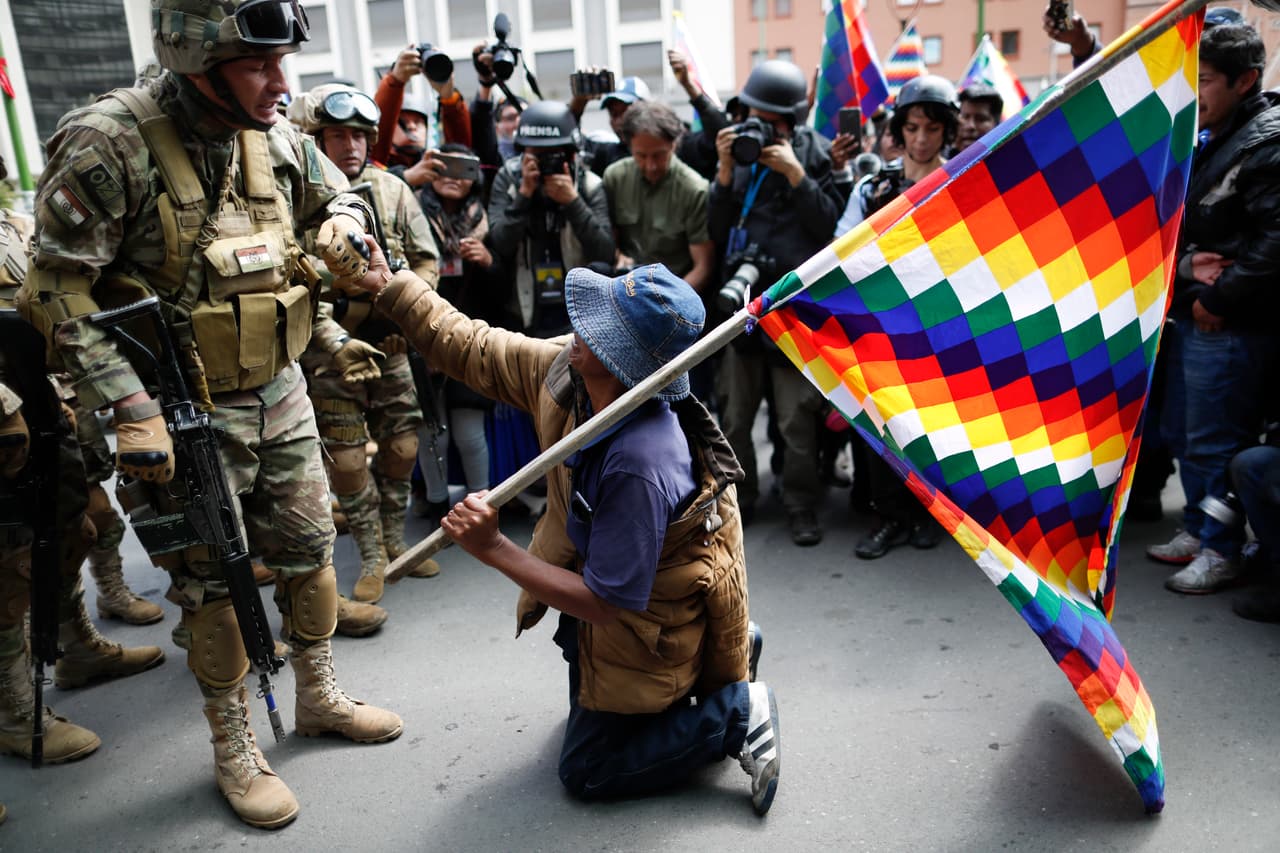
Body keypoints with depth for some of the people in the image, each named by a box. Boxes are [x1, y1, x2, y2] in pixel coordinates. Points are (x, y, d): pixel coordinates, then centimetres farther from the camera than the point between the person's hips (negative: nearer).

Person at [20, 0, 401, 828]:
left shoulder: (275, 137, -1)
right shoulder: (108, 143, -19)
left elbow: (342, 198, 19)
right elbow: (58, 290, -16)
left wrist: (343, 224, -6)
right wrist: (130, 405, -23)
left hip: (281, 394, 6)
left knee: (311, 550, 16)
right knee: (211, 583, 7)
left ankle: (320, 696, 39)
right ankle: (235, 751, 27)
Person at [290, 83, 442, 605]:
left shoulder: (392, 189, 4)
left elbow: (426, 259, 8)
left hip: (389, 344, 4)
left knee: (402, 446, 10)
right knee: (346, 458, 1)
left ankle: (394, 541, 30)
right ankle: (372, 557, 17)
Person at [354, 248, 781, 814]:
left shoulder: (642, 463, -42)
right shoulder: (566, 369, -19)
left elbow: (604, 604, -34)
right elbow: (472, 350, -4)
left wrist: (492, 549, -35)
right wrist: (387, 286, -5)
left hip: (650, 633, -8)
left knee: (584, 769, 11)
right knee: (586, 709, 33)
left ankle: (734, 714, 9)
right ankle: (722, 650, 30)